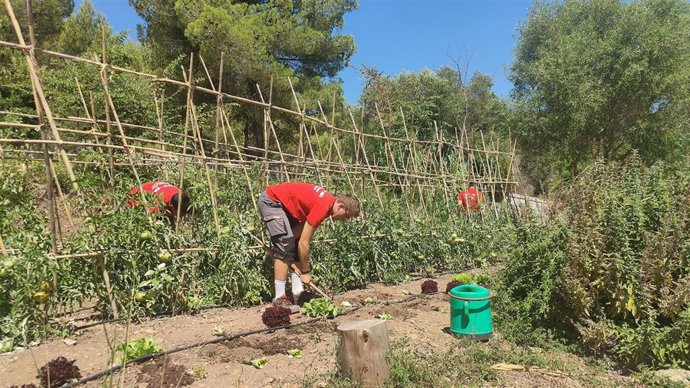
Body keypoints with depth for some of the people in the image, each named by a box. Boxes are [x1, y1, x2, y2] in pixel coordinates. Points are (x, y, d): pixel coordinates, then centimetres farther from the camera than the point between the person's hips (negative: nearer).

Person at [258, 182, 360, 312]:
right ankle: (279, 299, -9)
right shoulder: (322, 208, -27)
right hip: (270, 202, -10)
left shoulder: (329, 200, 0)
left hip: (284, 204, 10)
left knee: (294, 245, 6)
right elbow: (304, 243, -23)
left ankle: (297, 293, 8)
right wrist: (305, 272, -12)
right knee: (285, 248, -14)